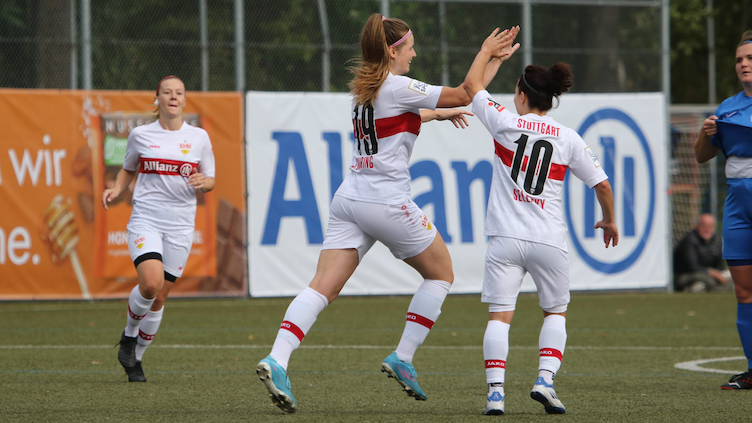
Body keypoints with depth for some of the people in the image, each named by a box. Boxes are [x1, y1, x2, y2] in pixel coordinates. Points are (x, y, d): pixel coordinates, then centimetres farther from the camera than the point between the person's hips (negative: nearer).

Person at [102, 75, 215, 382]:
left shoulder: (198, 137, 5)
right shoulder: (140, 135, 4)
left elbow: (210, 181, 11)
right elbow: (128, 169, 19)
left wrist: (203, 182, -12)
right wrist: (116, 190, -1)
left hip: (180, 225, 2)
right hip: (145, 220, -2)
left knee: (159, 297, 3)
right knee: (151, 283, -24)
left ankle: (136, 358, 21)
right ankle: (129, 335, 5)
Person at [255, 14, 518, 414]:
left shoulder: (365, 88, 16)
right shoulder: (399, 87, -8)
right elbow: (463, 96, -4)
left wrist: (438, 113, 46)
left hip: (349, 198, 7)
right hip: (386, 200, -7)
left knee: (322, 287, -4)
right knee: (441, 273, 13)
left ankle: (277, 359, -22)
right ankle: (402, 359, 7)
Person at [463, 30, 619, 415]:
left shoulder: (506, 123, -1)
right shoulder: (568, 139, 4)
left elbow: (471, 85, 14)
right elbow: (601, 184, 8)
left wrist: (487, 51, 30)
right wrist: (609, 221, 25)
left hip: (506, 238, -1)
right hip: (549, 240, 2)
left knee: (499, 315, -2)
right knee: (555, 312, 18)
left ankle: (495, 392, -16)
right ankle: (545, 379, -1)